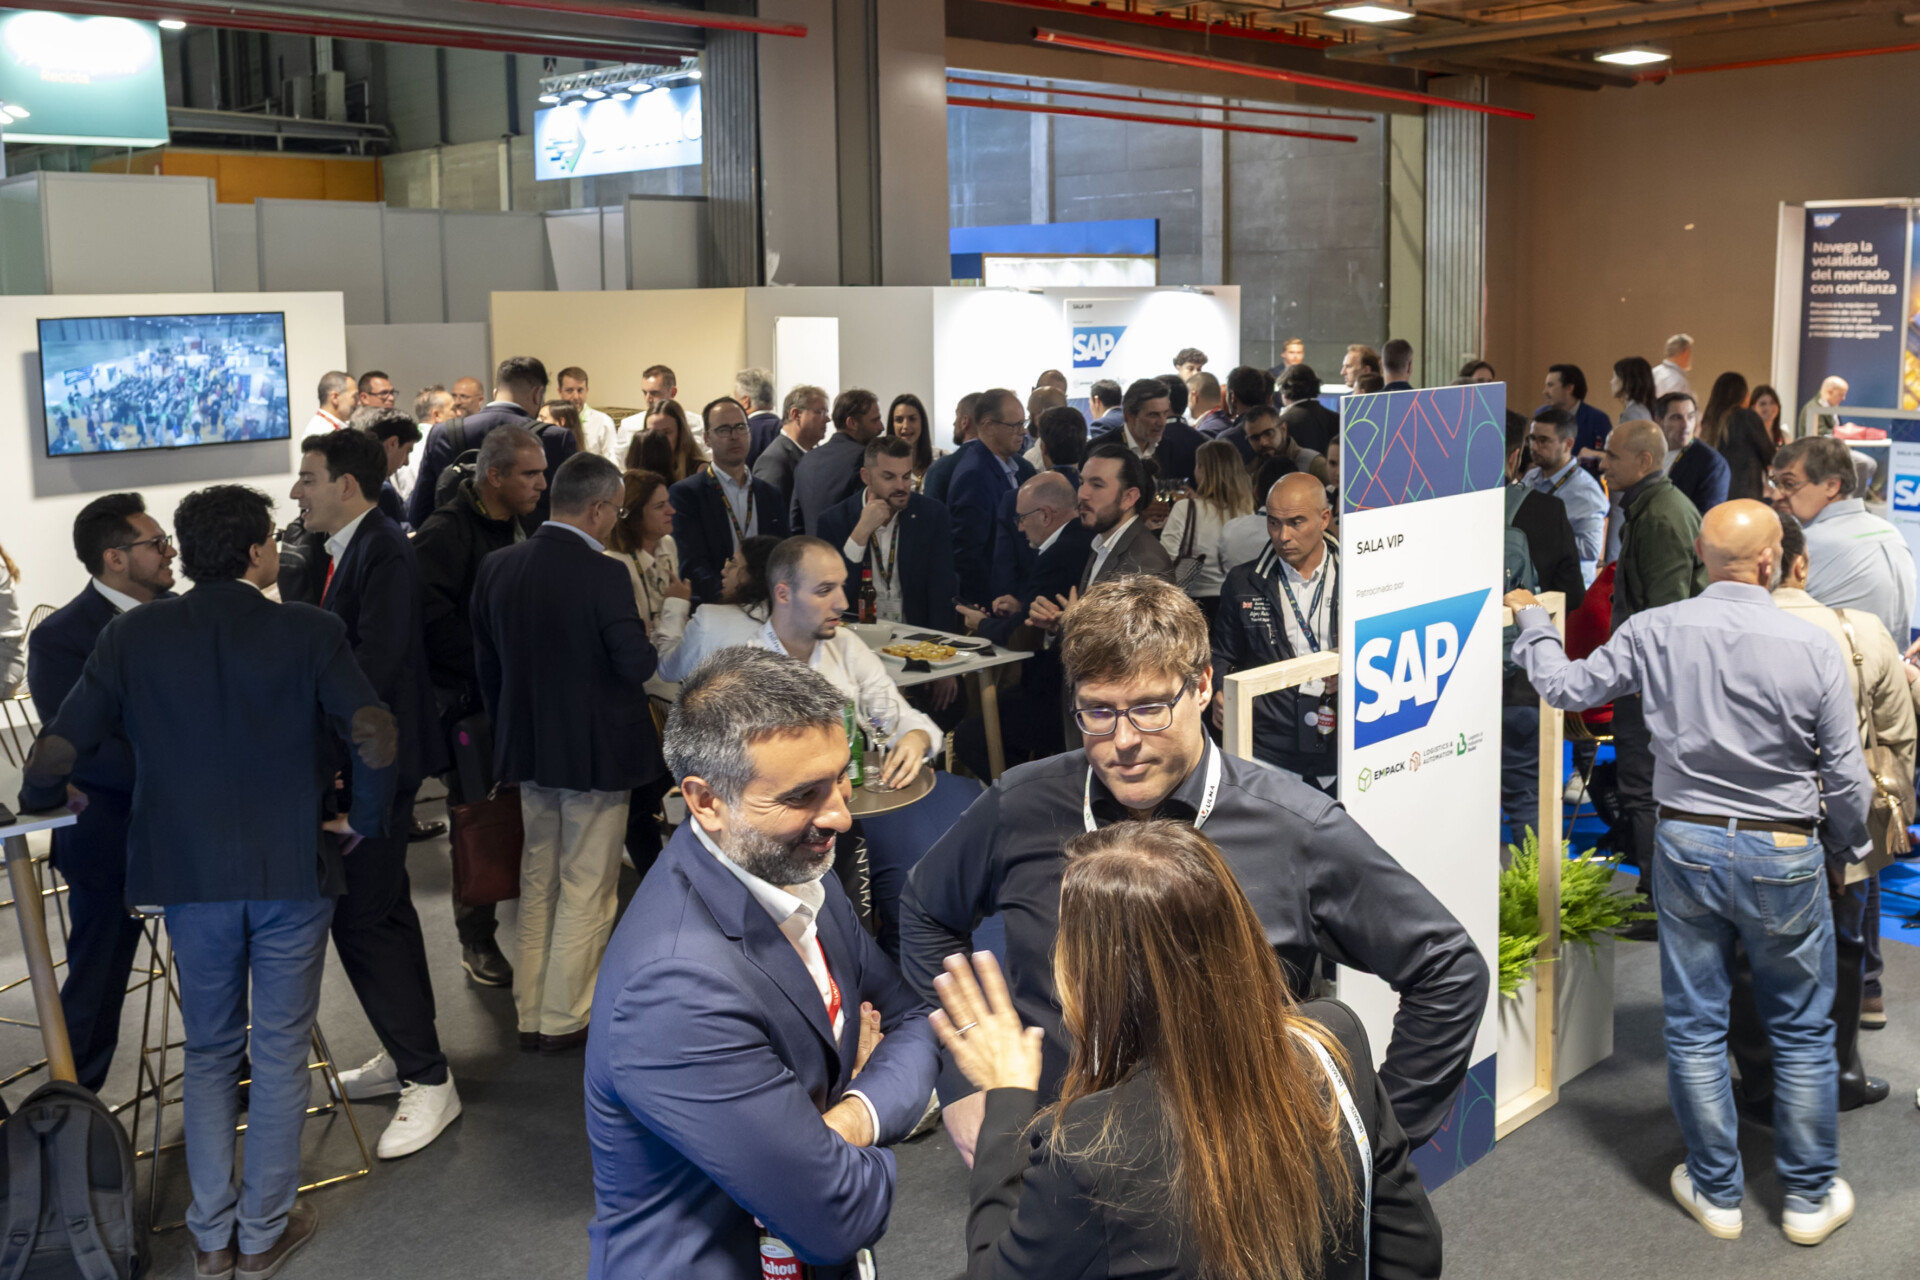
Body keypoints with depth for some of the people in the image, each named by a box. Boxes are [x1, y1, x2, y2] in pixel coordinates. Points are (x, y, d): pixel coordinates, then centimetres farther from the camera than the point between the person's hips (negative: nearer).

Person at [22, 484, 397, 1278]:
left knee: (208, 1055, 18)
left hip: (189, 874, 2)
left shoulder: (133, 637, -1)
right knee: (279, 1054, 11)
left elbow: (55, 753, -4)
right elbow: (374, 734, -19)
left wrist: (44, 800, 19)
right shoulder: (309, 633, -8)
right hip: (294, 869, -2)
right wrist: (363, 821, -3)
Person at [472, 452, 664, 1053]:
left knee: (538, 880, 19)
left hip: (527, 749, 6)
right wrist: (654, 644, 2)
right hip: (595, 751, -6)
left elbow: (485, 662, 7)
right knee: (586, 889, 6)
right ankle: (564, 1018, 13)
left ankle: (529, 1013, 27)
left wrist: (509, 730, 18)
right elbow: (637, 664, -20)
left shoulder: (497, 567, 0)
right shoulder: (603, 575, -21)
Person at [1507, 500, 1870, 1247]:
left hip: (1687, 845, 2)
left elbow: (1566, 688, 5)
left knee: (1694, 1025, 13)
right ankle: (1810, 1197, 26)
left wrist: (1532, 623, 23)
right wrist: (1851, 848, 13)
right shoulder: (1812, 647, -14)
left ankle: (1715, 1192, 25)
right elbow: (1846, 776, -7)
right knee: (1802, 1032, 14)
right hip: (1783, 856, -1)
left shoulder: (1653, 632, -9)